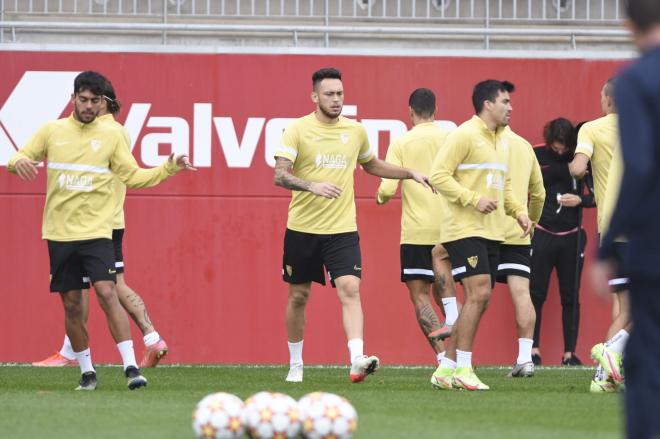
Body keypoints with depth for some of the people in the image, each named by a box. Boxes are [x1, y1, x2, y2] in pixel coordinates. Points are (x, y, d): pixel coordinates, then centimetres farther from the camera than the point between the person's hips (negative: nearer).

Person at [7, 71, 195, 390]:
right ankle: (86, 372, 17)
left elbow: (133, 176, 8)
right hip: (60, 232, 2)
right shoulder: (52, 131, 5)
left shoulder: (111, 135, 5)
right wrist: (19, 162, -15)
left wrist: (168, 169, -5)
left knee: (107, 293, -17)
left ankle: (130, 367, -19)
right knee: (72, 304, 4)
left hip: (97, 231, -2)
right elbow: (21, 158, 10)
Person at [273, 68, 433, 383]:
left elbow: (372, 165, 27)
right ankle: (295, 365, 25)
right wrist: (313, 186, -31)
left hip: (342, 229, 1)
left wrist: (411, 174, 18)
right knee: (298, 296, 9)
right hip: (302, 228, -1)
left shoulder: (355, 130, 7)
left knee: (350, 289, -17)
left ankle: (357, 360, -29)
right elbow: (280, 175, -15)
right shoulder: (298, 129, -5)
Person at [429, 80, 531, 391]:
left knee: (478, 300, 7)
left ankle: (446, 369, 14)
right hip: (465, 229, -9)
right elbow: (438, 175, -14)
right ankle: (462, 369, -13)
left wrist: (517, 210, 12)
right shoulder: (465, 135, -10)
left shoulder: (502, 139, 17)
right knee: (479, 292, -17)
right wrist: (474, 199, -21)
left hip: (491, 233, 9)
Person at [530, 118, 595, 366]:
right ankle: (533, 350, 5)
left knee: (571, 297, 3)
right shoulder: (535, 155, -2)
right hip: (541, 233, -1)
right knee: (536, 294, -1)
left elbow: (597, 195, 3)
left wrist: (580, 200, -16)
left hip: (571, 236, 1)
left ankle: (569, 353, 7)